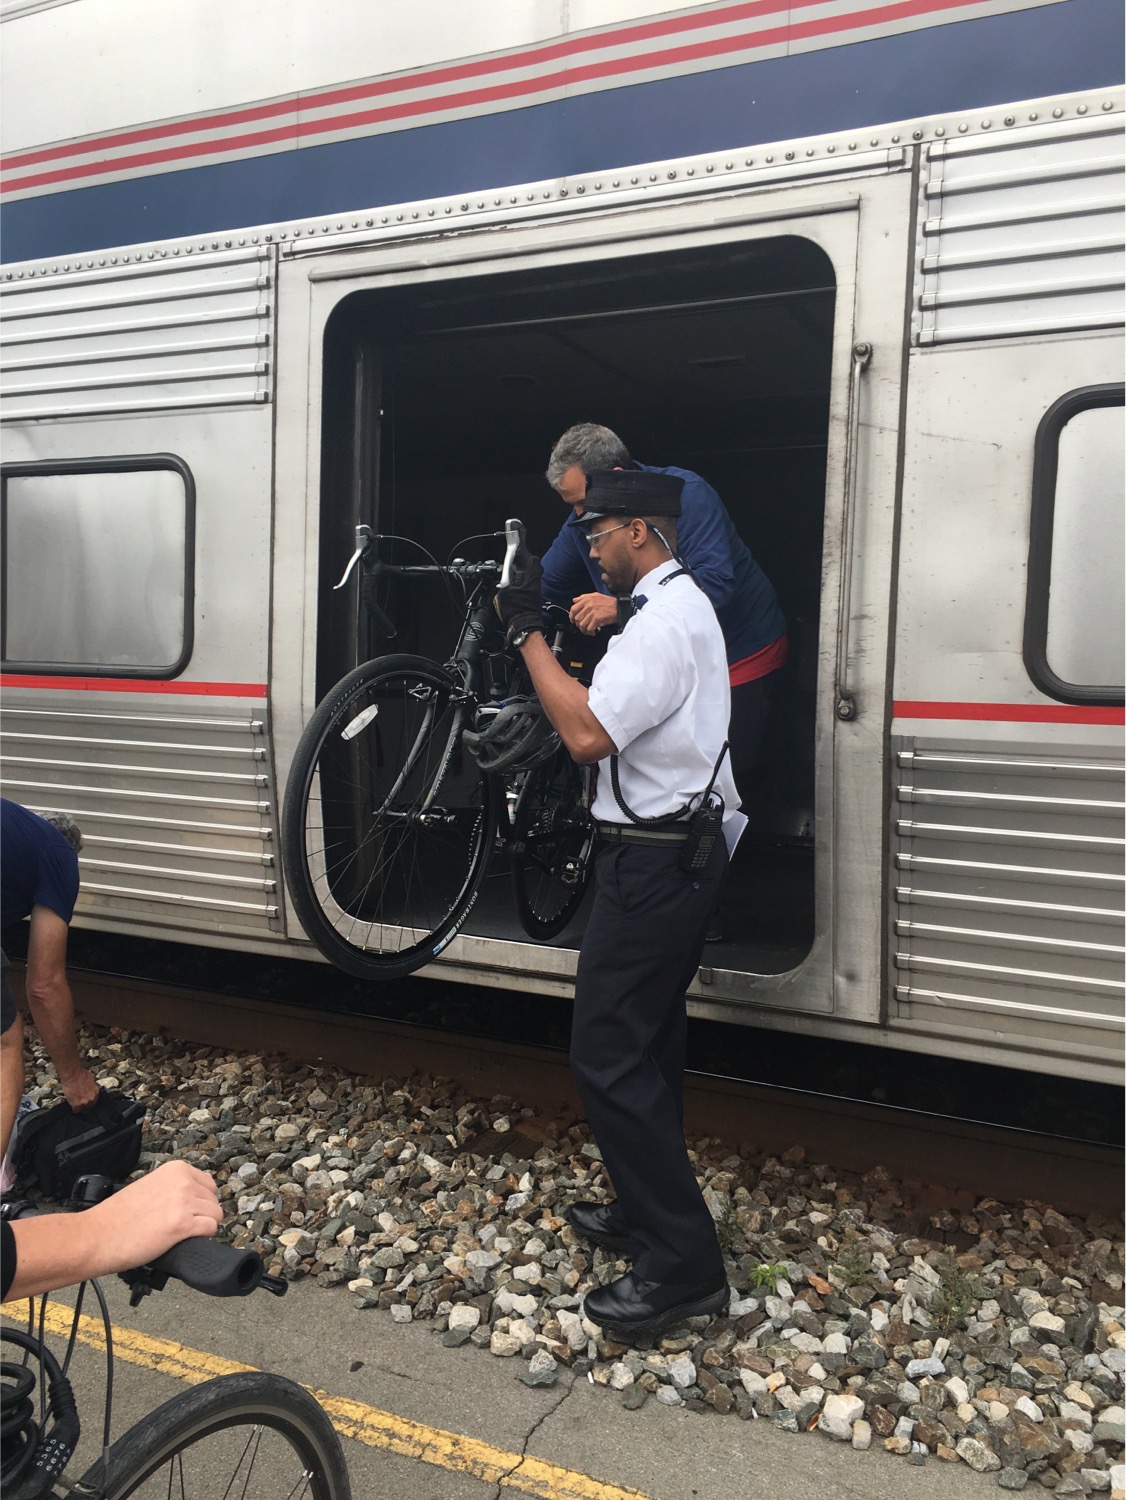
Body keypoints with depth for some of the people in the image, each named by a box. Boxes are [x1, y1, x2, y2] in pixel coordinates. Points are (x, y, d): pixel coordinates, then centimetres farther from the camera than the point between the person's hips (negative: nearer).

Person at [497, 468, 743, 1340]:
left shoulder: (665, 620, -19)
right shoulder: (679, 605, 16)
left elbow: (588, 734, -27)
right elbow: (611, 716, 18)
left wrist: (528, 632, -20)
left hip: (656, 860, -11)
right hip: (676, 852, 11)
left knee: (609, 1056, -7)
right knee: (650, 1040, 19)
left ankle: (684, 1265, 1)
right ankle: (649, 1209, 33)